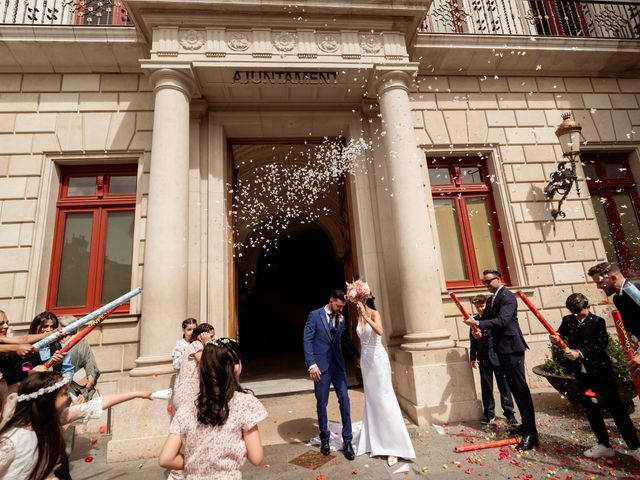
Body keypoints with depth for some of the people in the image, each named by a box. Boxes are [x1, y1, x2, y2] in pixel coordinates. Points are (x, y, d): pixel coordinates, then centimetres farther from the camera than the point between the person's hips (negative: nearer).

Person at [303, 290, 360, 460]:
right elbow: (307, 340, -10)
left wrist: (358, 353, 18)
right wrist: (312, 364, -17)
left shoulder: (341, 318, 7)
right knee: (322, 403, 7)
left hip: (338, 365, 4)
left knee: (344, 400, 2)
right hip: (321, 365, -4)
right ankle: (324, 439, 26)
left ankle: (347, 441, 15)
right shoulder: (314, 315, -6)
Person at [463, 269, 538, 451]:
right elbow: (486, 317, 13)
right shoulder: (491, 299, 15)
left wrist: (477, 323, -29)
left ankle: (531, 433, 0)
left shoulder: (508, 297, -13)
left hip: (512, 347, -9)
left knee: (520, 387, -6)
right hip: (502, 349, 9)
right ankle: (525, 425, 29)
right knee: (514, 387, 16)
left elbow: (502, 320, -25)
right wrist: (475, 324, -8)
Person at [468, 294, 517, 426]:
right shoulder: (475, 320, 8)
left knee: (504, 386, 5)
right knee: (486, 387, 8)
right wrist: (472, 357, 5)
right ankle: (489, 414, 19)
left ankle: (509, 413, 18)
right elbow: (473, 340, 10)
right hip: (483, 358, 3)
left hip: (498, 356, -3)